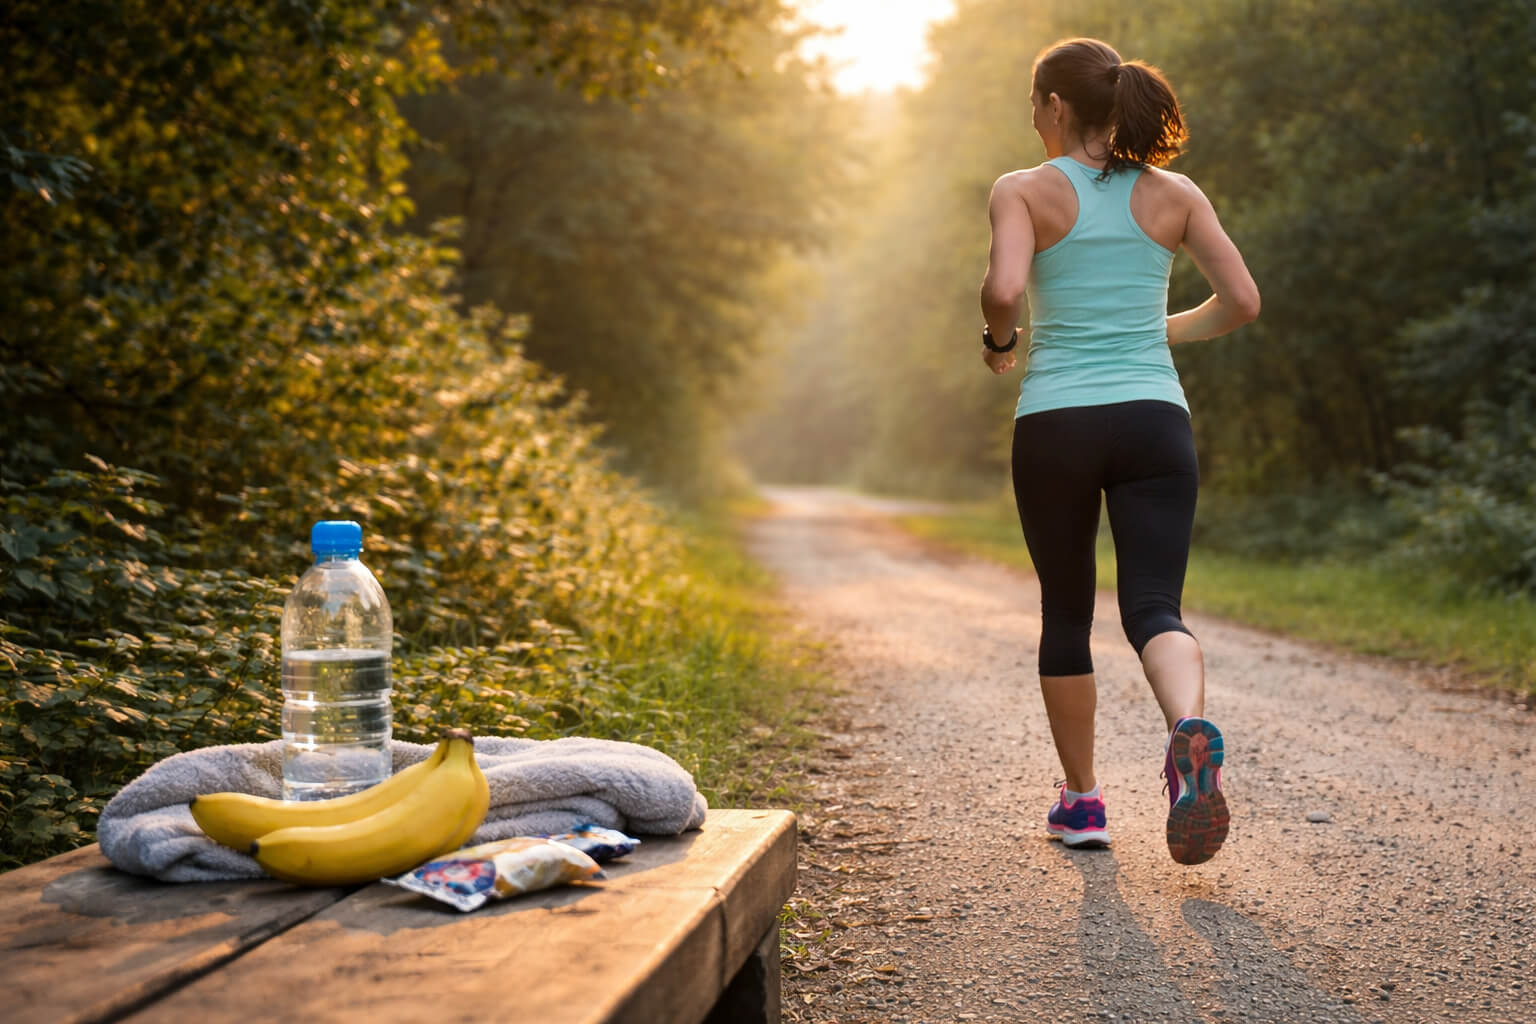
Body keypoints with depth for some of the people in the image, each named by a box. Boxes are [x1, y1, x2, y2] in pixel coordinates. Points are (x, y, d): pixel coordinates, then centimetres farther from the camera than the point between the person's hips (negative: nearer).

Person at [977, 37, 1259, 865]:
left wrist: (997, 341, 2)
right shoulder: (1174, 195, 8)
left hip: (1055, 423, -1)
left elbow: (1004, 287, -19)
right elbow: (1242, 303, 6)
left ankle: (1081, 800, 22)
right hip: (1154, 419, 2)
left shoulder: (1023, 190, -1)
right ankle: (1190, 728, -34)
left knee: (1066, 613, 14)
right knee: (1153, 609, -2)